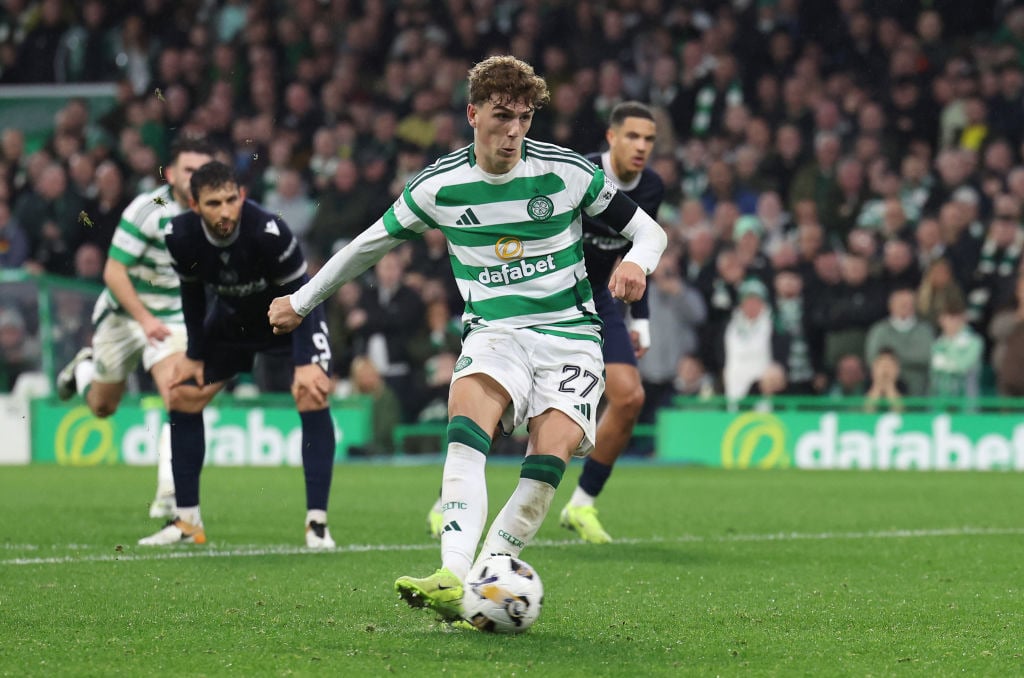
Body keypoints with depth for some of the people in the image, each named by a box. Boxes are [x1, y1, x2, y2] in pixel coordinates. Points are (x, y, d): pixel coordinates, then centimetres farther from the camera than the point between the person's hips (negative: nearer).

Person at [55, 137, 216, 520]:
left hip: (173, 319, 2)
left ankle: (169, 497, -19)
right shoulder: (146, 210, -22)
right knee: (103, 407, 15)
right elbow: (113, 272, -23)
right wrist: (145, 319, -32)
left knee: (181, 399, -22)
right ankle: (84, 368, 52)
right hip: (125, 315, -2)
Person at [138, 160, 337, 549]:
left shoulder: (269, 232, -37)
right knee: (181, 398, -1)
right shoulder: (180, 237, -24)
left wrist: (305, 364, -29)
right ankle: (187, 521, 9)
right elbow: (192, 293, -4)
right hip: (232, 317, 4)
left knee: (313, 399, -23)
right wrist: (195, 355, -3)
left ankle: (317, 521, -17)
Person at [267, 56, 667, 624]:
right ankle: (453, 580, -44)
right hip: (495, 332, 0)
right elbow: (372, 242, 18)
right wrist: (301, 301, 23)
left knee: (549, 459, -25)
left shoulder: (567, 172, -2)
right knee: (467, 421, -32)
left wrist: (635, 262, -17)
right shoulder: (439, 185, 2)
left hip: (569, 334, 0)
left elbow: (649, 231, 7)